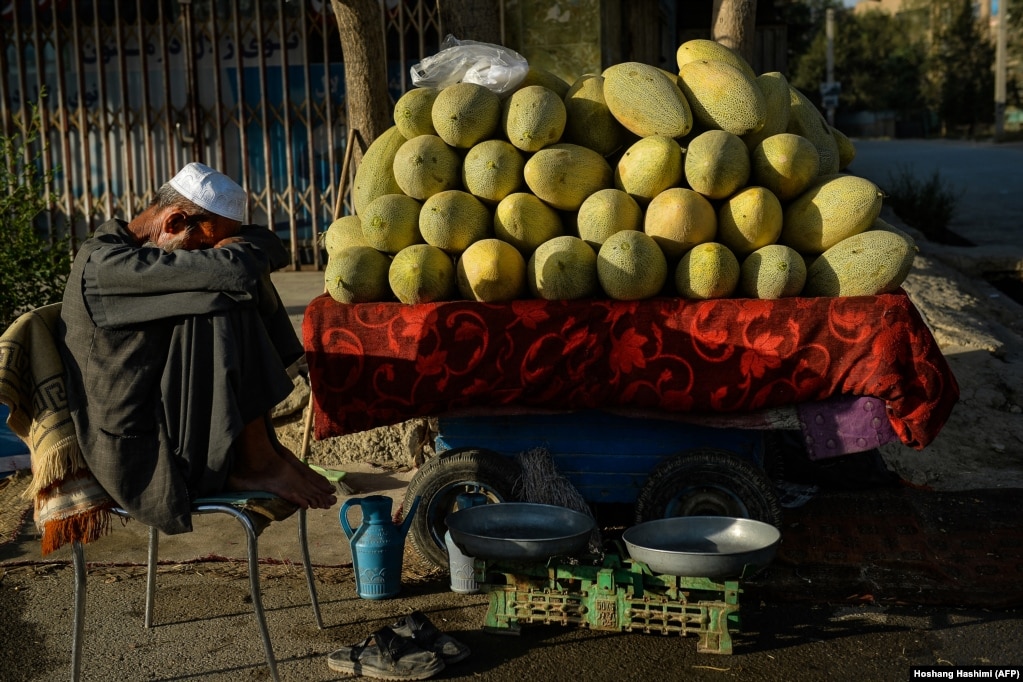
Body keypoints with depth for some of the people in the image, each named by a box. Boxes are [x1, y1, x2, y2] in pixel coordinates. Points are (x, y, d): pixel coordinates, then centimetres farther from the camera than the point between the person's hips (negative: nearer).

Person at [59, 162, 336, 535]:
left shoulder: (136, 253, 12)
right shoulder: (103, 263, -20)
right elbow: (235, 268, -29)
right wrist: (257, 242, -8)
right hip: (139, 461, -10)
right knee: (223, 308, -25)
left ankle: (262, 445, 1)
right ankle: (256, 463, -10)